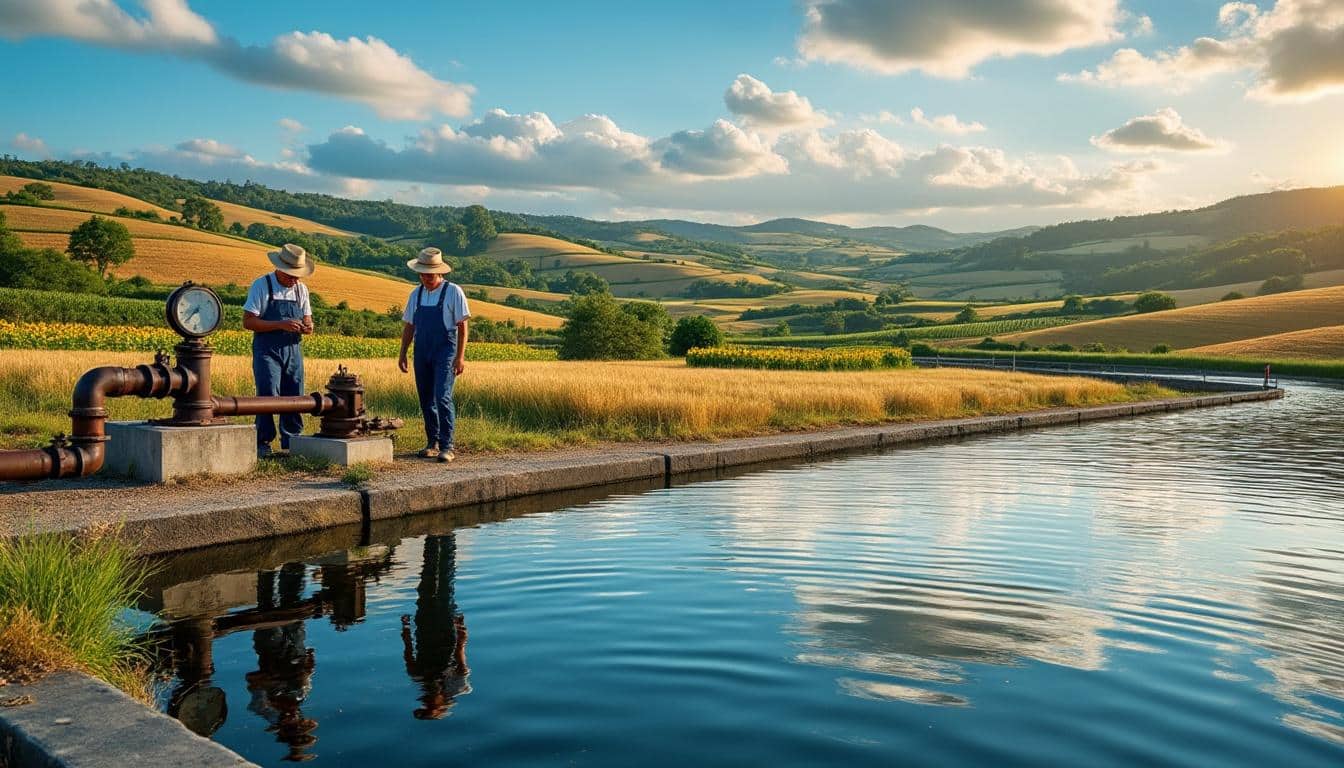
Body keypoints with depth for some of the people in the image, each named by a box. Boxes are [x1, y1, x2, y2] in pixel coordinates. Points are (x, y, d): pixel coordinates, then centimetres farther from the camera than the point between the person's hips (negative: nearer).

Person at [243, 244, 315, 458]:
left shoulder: (301, 289, 10)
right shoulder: (261, 285, -6)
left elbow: (307, 319, 17)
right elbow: (248, 322, -10)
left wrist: (307, 327, -8)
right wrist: (281, 324, -20)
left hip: (293, 350, 5)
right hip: (267, 350, -5)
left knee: (294, 397, 5)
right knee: (268, 396, -11)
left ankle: (292, 443, 15)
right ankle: (263, 443, -1)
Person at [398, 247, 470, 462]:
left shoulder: (453, 292, -4)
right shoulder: (416, 294, 11)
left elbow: (462, 327, -6)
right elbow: (408, 326, 17)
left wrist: (460, 357, -13)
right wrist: (402, 354, 10)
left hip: (445, 353, -5)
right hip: (422, 354, 5)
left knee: (442, 398, -14)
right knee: (426, 400, 8)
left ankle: (446, 447, -11)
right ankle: (432, 443, 19)